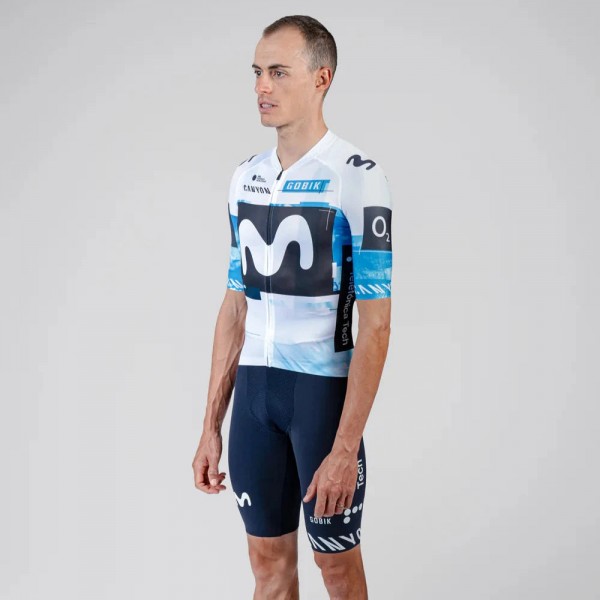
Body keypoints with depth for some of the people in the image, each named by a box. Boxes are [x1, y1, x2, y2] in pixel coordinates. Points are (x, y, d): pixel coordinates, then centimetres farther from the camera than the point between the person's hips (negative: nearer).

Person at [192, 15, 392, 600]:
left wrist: (345, 449, -20)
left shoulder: (356, 176, -12)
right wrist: (211, 425, 9)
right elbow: (236, 304, 13)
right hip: (254, 388, 5)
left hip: (324, 389, -5)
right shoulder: (246, 175, 7)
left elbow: (374, 324, -15)